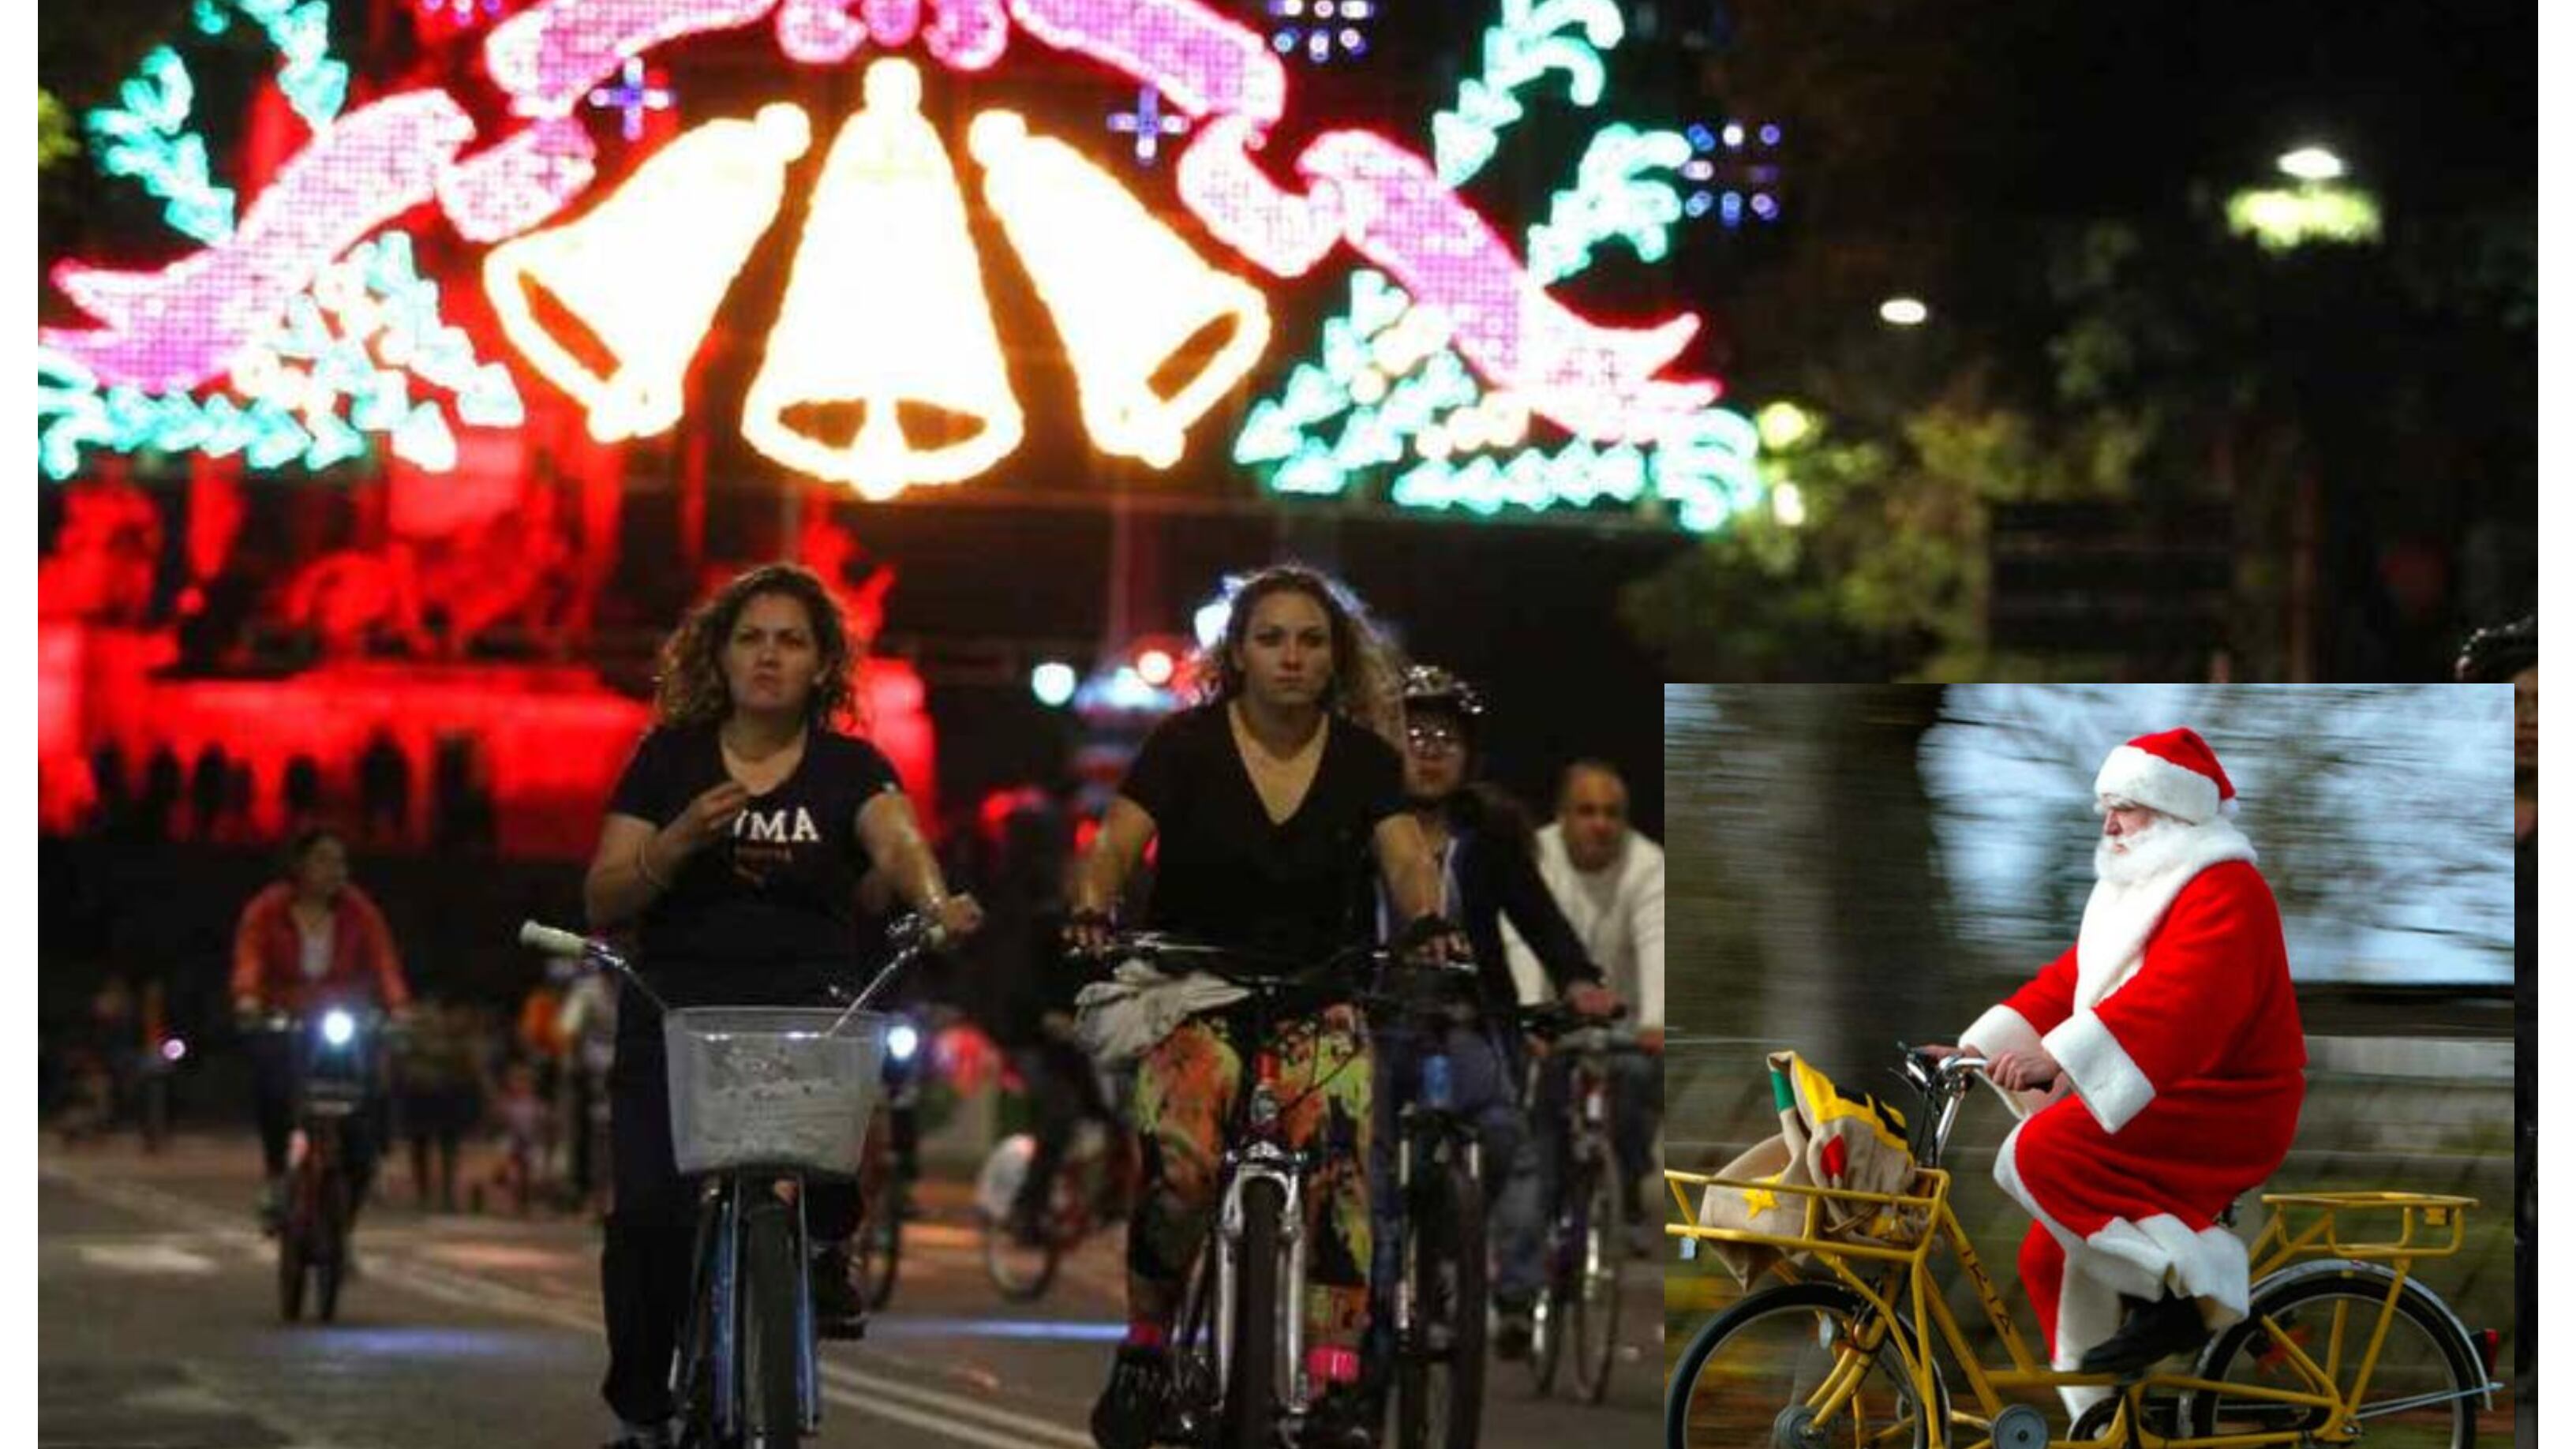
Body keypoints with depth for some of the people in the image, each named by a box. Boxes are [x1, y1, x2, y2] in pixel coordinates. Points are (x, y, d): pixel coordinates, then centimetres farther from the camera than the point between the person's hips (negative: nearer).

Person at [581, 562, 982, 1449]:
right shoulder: (669, 759, 8)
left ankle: (821, 1249, 3)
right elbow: (603, 903, 3)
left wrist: (935, 900, -37)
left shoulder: (848, 769, 6)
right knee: (650, 1209, -15)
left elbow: (899, 840, -15)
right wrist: (681, 839, -14)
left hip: (807, 1010, 0)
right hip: (674, 1014, 0)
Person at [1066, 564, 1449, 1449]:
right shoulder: (1187, 745, -1)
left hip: (1318, 1000, 2)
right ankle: (1144, 1357, -4)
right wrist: (1091, 914, -33)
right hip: (1195, 994, -2)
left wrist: (1429, 926, -31)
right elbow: (1115, 844, -11)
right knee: (1178, 1161, -26)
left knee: (1337, 1156, -24)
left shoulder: (1362, 758, 5)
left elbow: (1406, 858, -9)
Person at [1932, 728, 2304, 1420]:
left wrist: (2058, 1057, -41)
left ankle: (2187, 1288, -22)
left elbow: (2172, 997, -30)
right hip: (2145, 1108, 10)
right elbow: (2064, 983, 16)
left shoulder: (2221, 891, -14)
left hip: (2219, 1112, -10)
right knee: (2052, 1260, 7)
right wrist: (1976, 1051, 2)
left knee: (2039, 1153, -27)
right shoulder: (2129, 892, 20)